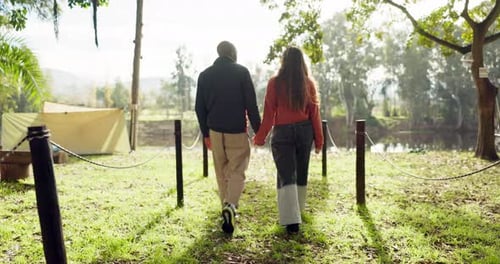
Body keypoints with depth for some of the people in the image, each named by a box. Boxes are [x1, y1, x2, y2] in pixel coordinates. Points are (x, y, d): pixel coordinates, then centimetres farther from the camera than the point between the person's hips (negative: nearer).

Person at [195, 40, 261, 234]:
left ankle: (226, 207, 21)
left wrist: (205, 133, 15)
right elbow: (251, 104, -8)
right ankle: (230, 206, -20)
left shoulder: (205, 75, 7)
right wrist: (258, 130, -2)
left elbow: (199, 108, 8)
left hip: (215, 131, 4)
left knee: (222, 172, 15)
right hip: (237, 131, -3)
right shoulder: (241, 72, -4)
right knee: (237, 172, 0)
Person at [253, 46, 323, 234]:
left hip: (283, 132, -3)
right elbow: (314, 113, 0)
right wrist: (319, 139, 8)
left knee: (286, 176, 0)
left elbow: (269, 113, -7)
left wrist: (260, 137, 2)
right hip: (305, 131, 3)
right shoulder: (308, 83, -1)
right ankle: (297, 210, 35)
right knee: (301, 173, 18)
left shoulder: (275, 83, -7)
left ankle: (291, 220, -8)